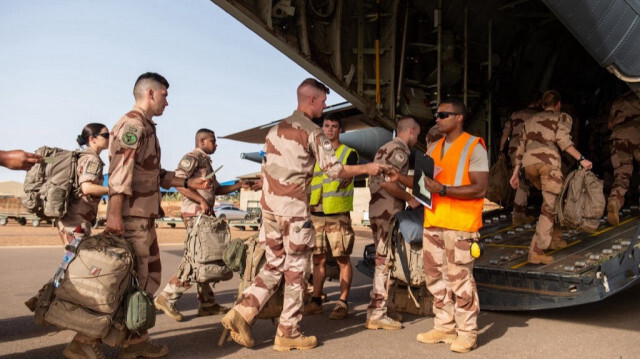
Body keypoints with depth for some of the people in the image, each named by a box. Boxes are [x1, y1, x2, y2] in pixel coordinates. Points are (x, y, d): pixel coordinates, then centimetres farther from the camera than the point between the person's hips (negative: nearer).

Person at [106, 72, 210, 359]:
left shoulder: (146, 127, 20)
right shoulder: (132, 124, -11)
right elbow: (120, 171, -21)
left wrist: (188, 183, 20)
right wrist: (114, 213, -27)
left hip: (144, 215, 10)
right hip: (133, 215, -10)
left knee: (149, 274, 14)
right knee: (138, 277, -3)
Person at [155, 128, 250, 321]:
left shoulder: (206, 161, 23)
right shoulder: (192, 157, -7)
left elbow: (217, 189, 25)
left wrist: (239, 185, 14)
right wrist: (201, 200, -21)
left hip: (206, 214, 10)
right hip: (195, 213, -10)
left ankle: (207, 303, 16)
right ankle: (167, 297, -1)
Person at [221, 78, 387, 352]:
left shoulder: (275, 129, 16)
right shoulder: (312, 132, -7)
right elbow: (334, 170, -8)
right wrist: (367, 168, 4)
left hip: (269, 206, 7)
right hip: (293, 208, -7)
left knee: (274, 265, 14)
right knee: (297, 268, 3)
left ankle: (241, 312, 4)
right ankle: (288, 333, 9)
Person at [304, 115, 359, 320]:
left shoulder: (349, 153, 2)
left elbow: (348, 177, -11)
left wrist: (344, 180, -29)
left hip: (338, 214, -4)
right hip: (316, 213, 4)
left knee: (342, 258, -1)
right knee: (318, 259, 9)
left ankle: (342, 303, 5)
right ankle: (316, 301, 17)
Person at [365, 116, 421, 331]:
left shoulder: (387, 148, 19)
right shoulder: (399, 150, -11)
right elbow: (387, 182, -24)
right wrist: (410, 198, -12)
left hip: (378, 209, 10)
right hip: (388, 213, -10)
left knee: (383, 260, 15)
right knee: (385, 262, -6)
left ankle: (381, 307, 24)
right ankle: (376, 314, -1)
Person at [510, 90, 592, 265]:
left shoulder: (531, 120, 33)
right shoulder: (562, 117, 19)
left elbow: (521, 148, 27)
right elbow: (562, 139, -2)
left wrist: (515, 173, 28)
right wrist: (581, 159, -4)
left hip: (528, 164, 6)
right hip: (547, 160, -5)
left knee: (551, 198, 25)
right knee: (550, 205, -7)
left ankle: (555, 237, 26)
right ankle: (536, 251, -17)